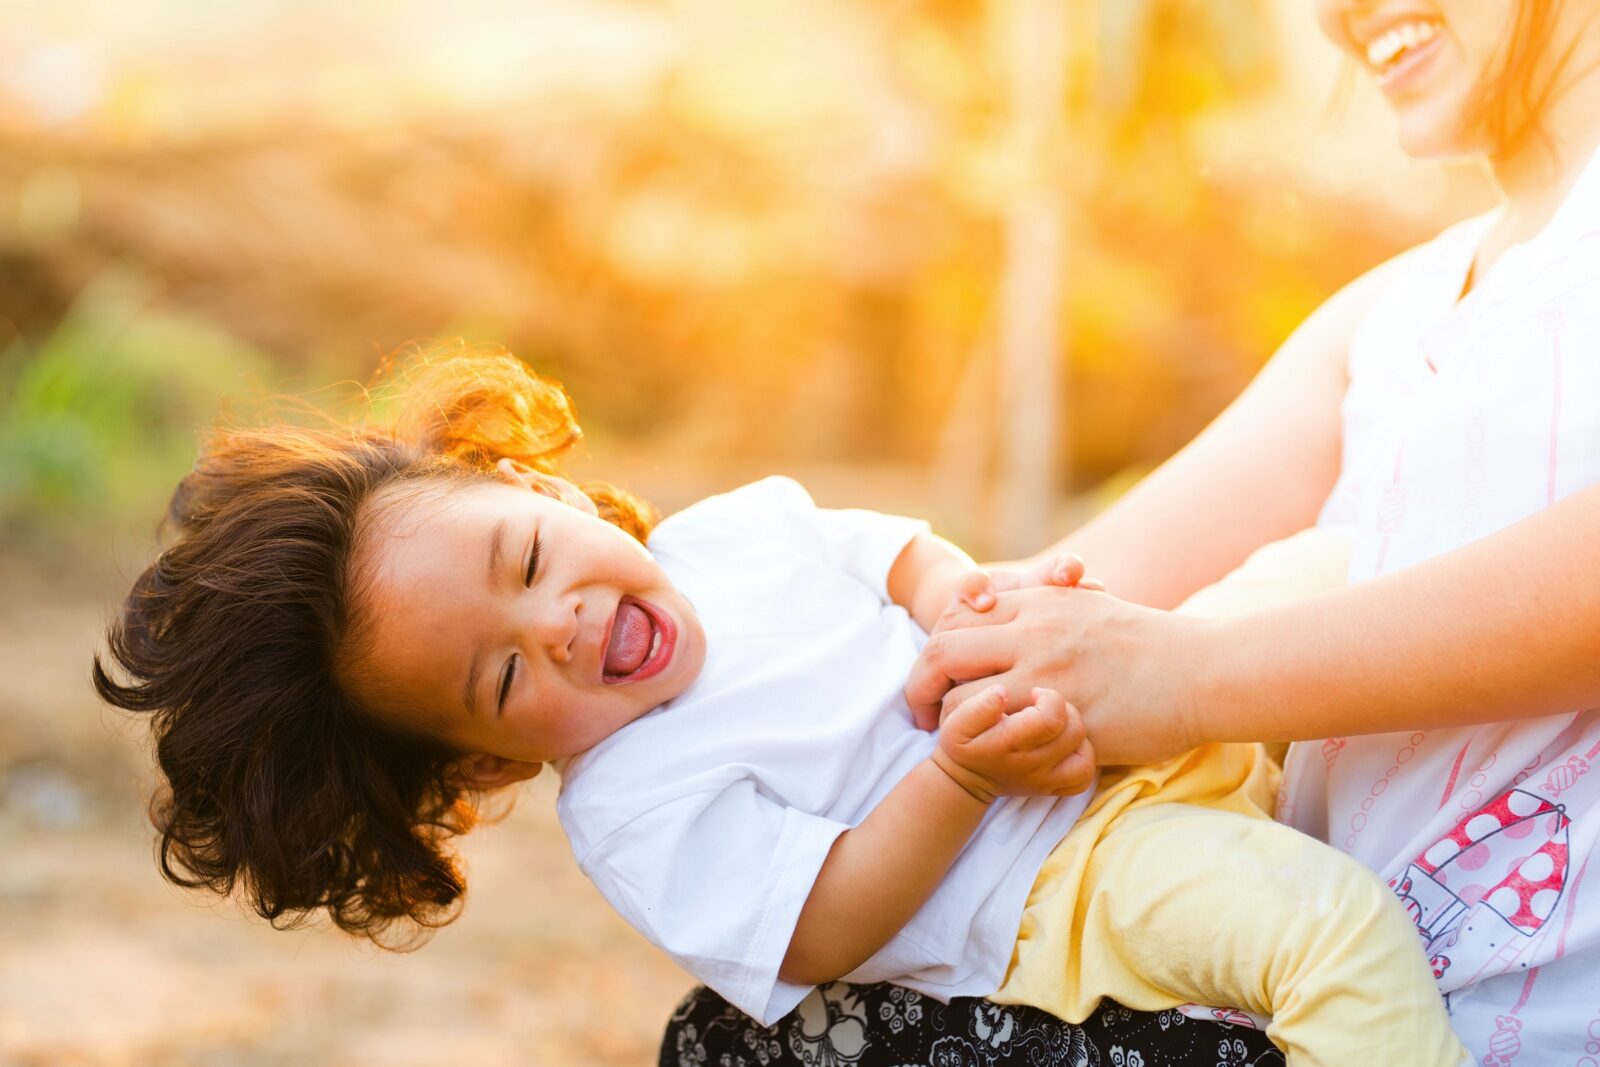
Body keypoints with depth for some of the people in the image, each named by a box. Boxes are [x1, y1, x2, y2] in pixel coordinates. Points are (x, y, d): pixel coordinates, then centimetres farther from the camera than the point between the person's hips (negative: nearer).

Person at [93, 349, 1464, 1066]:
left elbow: (895, 547, 16)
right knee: (1331, 921, -31)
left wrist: (966, 591, -8)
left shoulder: (728, 527, 4)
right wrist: (963, 773, -28)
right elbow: (828, 926, -19)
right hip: (1051, 884, -8)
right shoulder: (634, 809, -15)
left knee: (1315, 568, 10)